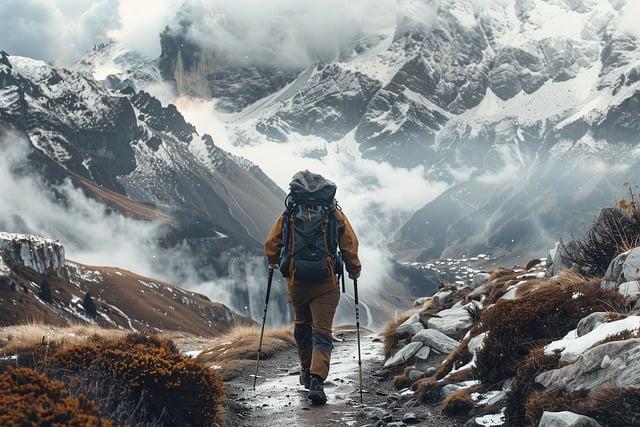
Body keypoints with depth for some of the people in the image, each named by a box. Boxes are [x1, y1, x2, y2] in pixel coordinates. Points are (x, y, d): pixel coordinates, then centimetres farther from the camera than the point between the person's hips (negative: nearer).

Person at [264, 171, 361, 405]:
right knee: (322, 331, -1)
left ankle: (306, 372, 36)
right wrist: (354, 270, 17)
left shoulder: (288, 215, 2)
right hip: (326, 283, -2)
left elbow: (271, 244, 7)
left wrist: (273, 263, 29)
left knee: (302, 325, 23)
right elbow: (350, 245, 0)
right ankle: (316, 379, -19)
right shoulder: (335, 215, 0)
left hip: (296, 281, 2)